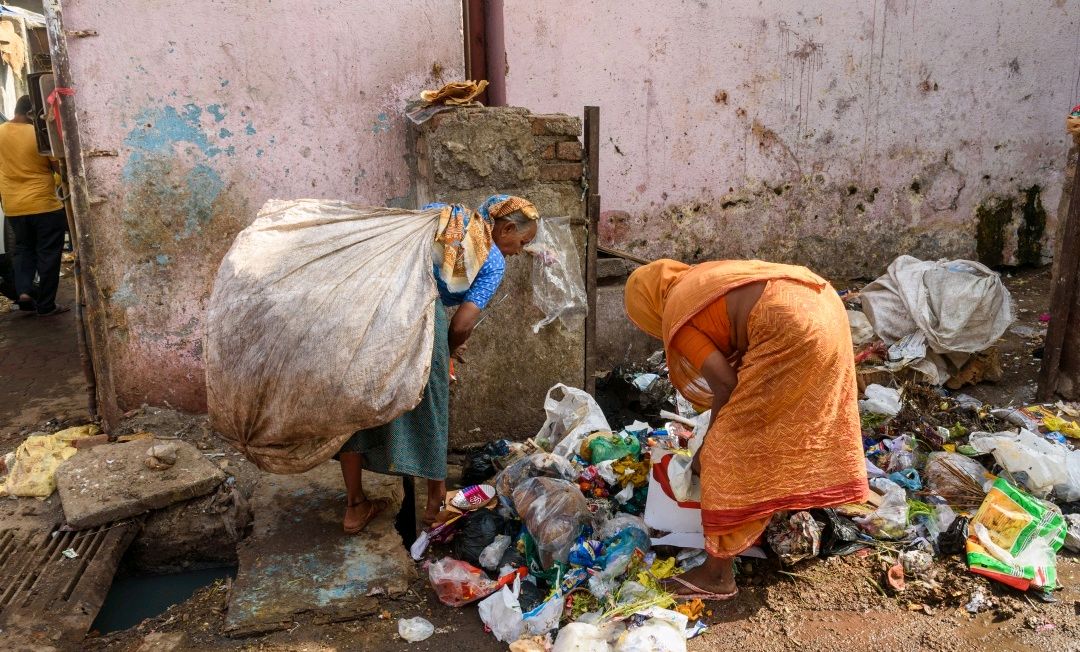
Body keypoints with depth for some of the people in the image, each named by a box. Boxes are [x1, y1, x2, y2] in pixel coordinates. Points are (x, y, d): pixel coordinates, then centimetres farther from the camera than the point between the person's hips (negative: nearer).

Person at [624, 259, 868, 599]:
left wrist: (706, 448, 9)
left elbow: (725, 385, -4)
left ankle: (718, 574, 7)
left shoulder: (675, 319, 2)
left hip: (793, 329, -10)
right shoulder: (702, 279, 27)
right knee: (798, 421, 27)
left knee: (732, 448, -1)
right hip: (823, 304, 10)